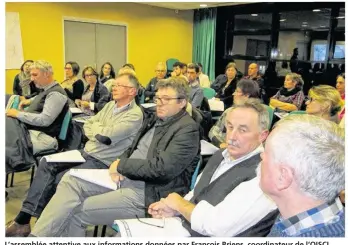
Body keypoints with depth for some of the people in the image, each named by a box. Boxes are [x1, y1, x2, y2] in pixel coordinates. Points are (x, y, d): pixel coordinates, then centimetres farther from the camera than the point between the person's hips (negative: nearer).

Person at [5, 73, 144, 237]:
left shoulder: (135, 114, -15)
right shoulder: (110, 105, 13)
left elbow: (108, 136, -24)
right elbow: (87, 126, 12)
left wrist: (95, 126, -3)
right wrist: (99, 133, -8)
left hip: (102, 162, -8)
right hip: (86, 152, 8)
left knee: (61, 178, -21)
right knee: (46, 164, -7)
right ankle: (23, 218, -9)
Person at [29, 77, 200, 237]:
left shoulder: (188, 129, -13)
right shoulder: (154, 118, 13)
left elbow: (162, 168, -22)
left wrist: (121, 165, -12)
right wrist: (119, 165, -5)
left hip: (148, 192, -8)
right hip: (126, 176, 8)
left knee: (76, 212, -12)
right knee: (71, 179, -6)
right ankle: (38, 235, -3)